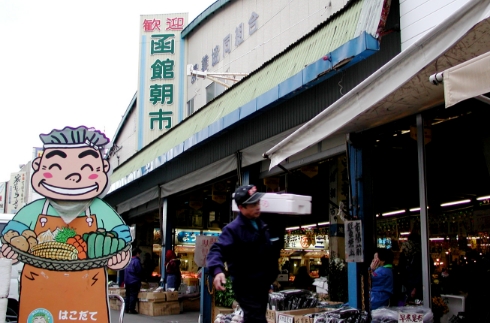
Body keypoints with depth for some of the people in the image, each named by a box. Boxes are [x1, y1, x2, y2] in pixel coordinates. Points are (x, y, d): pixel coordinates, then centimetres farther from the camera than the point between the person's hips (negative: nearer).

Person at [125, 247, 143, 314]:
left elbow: (125, 271, 16)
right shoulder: (137, 261, -13)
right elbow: (139, 271, -11)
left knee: (128, 295, 13)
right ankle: (131, 309, -5)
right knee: (133, 295, -4)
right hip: (134, 281, -7)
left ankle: (126, 309, 15)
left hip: (127, 281, 7)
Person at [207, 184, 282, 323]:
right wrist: (217, 270, -46)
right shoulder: (233, 229, -16)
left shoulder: (261, 225, 11)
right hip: (246, 287, -8)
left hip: (262, 285, 8)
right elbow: (217, 250, -29)